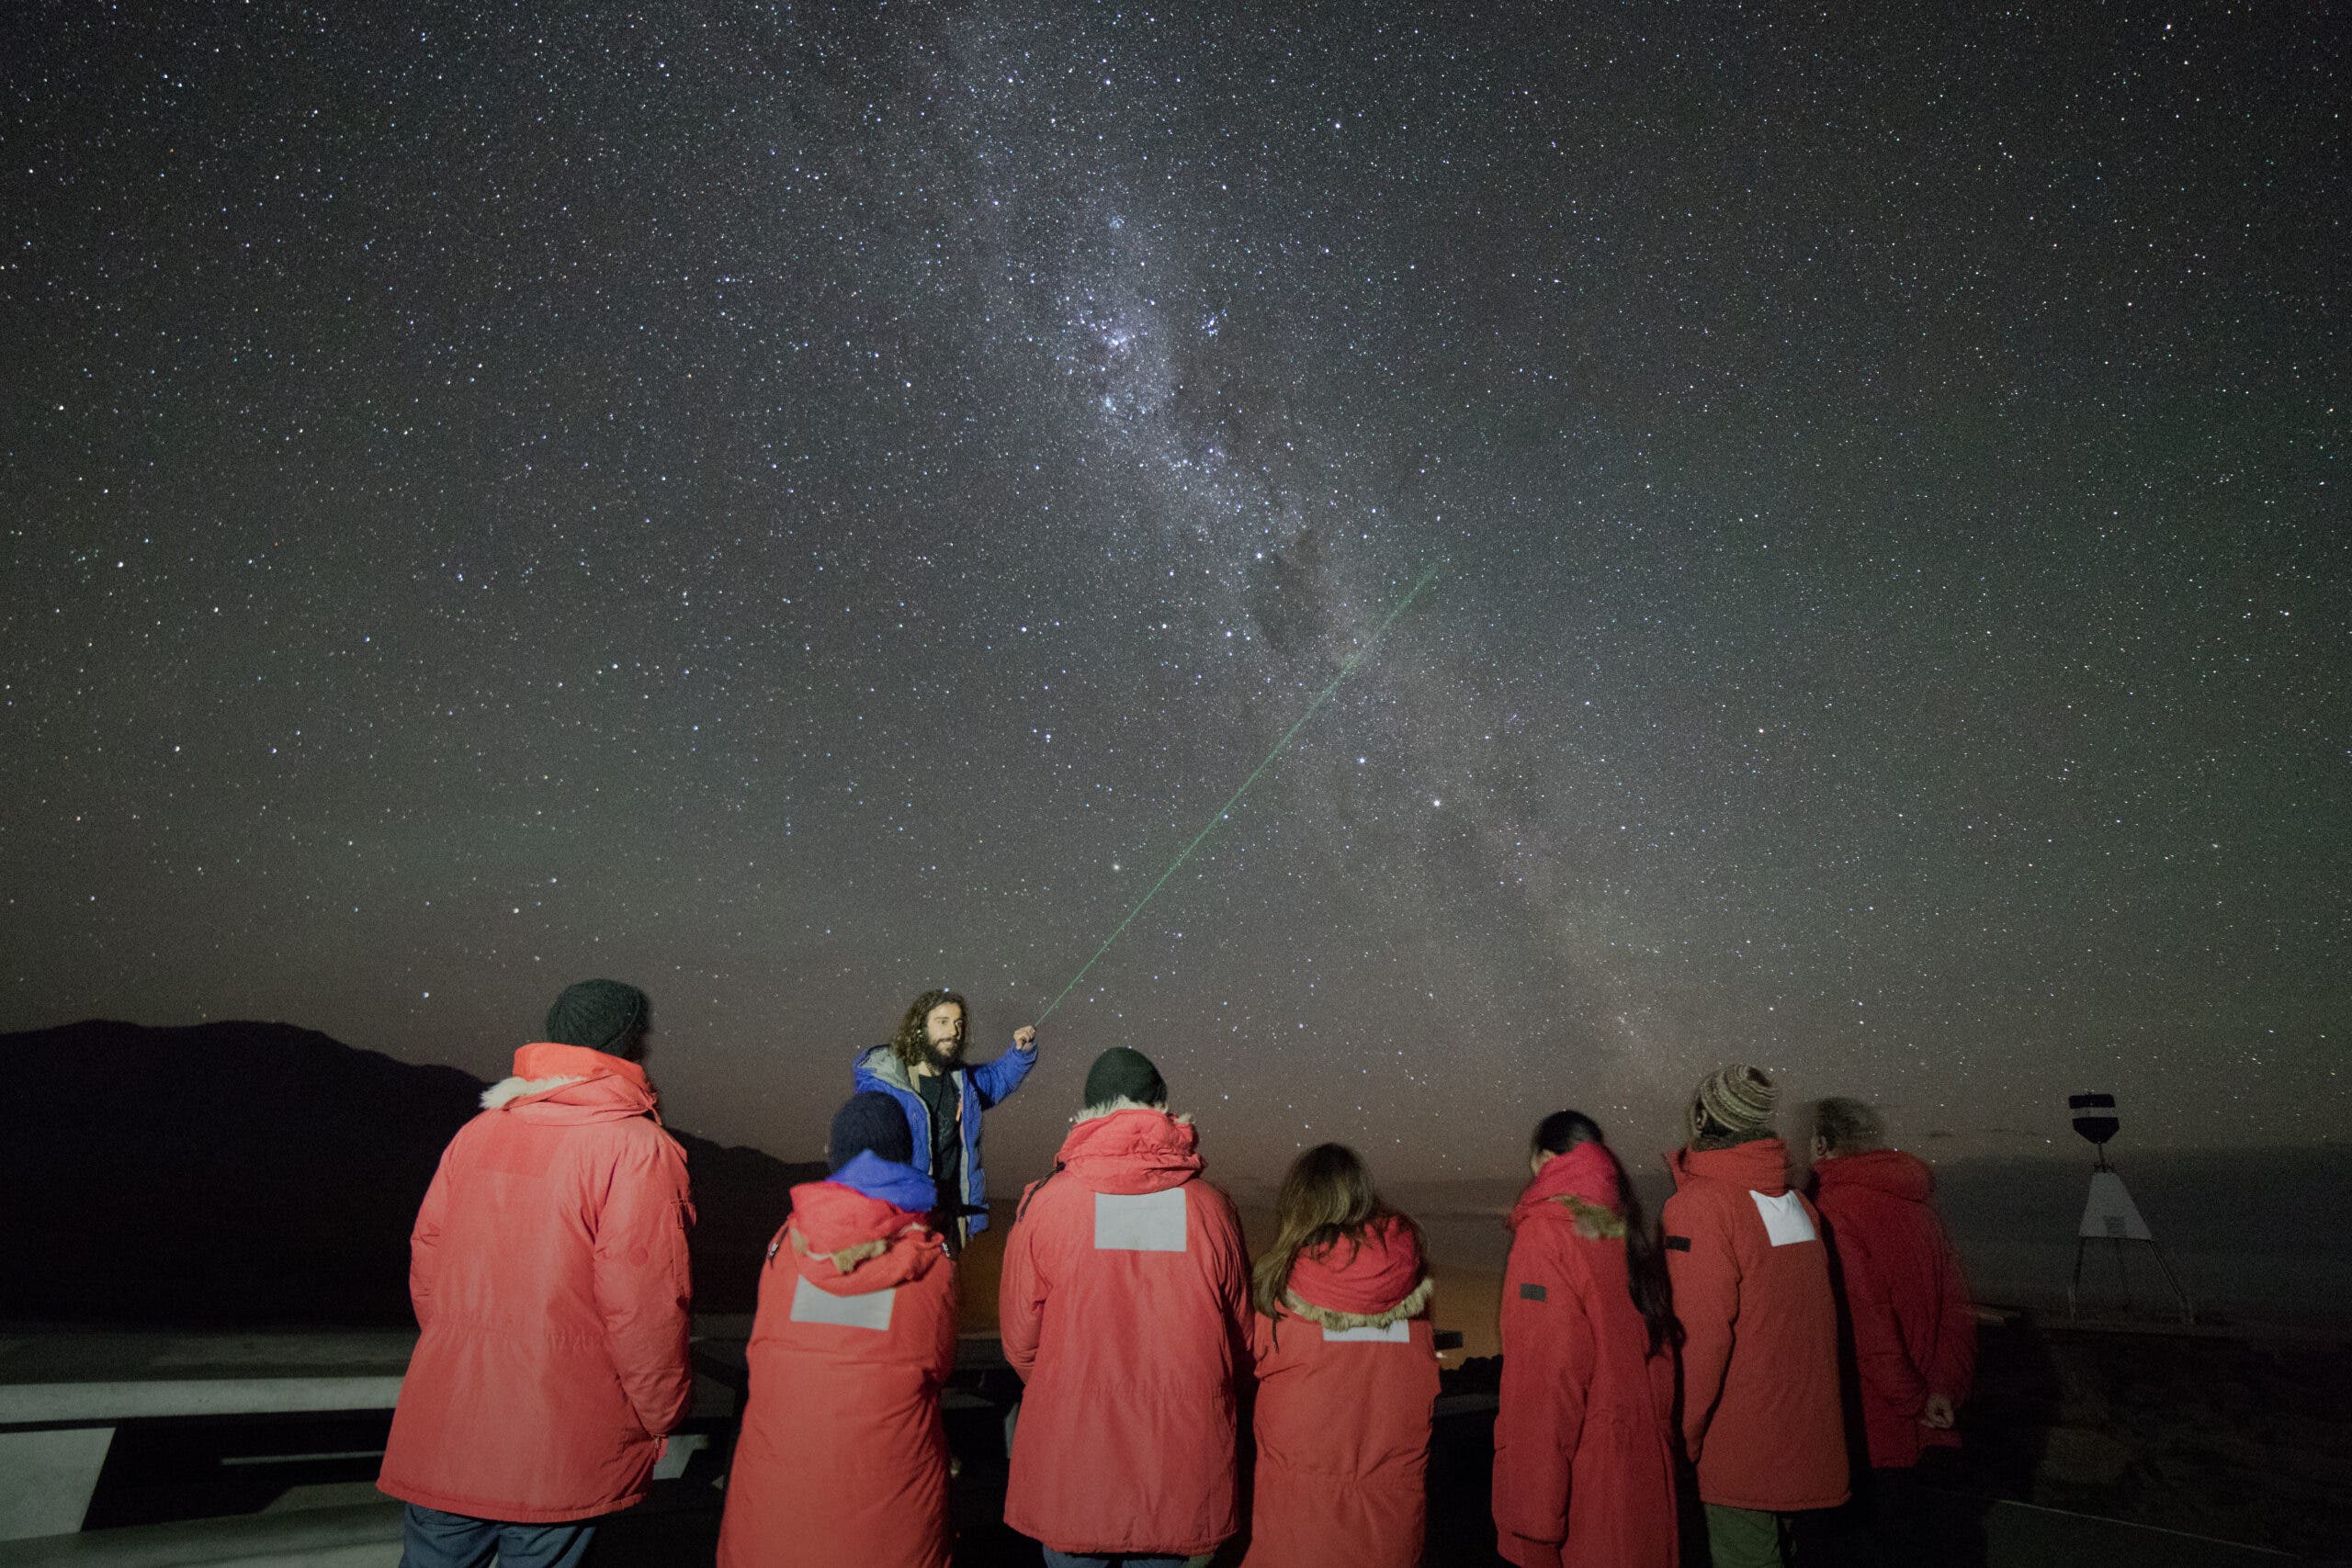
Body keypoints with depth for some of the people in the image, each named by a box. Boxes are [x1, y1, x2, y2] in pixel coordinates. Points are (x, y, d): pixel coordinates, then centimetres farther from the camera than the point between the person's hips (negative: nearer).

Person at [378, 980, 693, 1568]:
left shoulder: (478, 1132, 3)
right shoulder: (638, 1150, -15)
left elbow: (425, 1265, 9)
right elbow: (644, 1306, -17)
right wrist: (661, 1417, -1)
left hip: (444, 1427, 5)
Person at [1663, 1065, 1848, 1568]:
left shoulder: (1697, 1205, -18)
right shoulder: (1797, 1202, 6)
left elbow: (1699, 1337, -21)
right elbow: (1825, 1316, 10)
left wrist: (1682, 1437, -11)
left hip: (1743, 1455, -8)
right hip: (1807, 1445, 8)